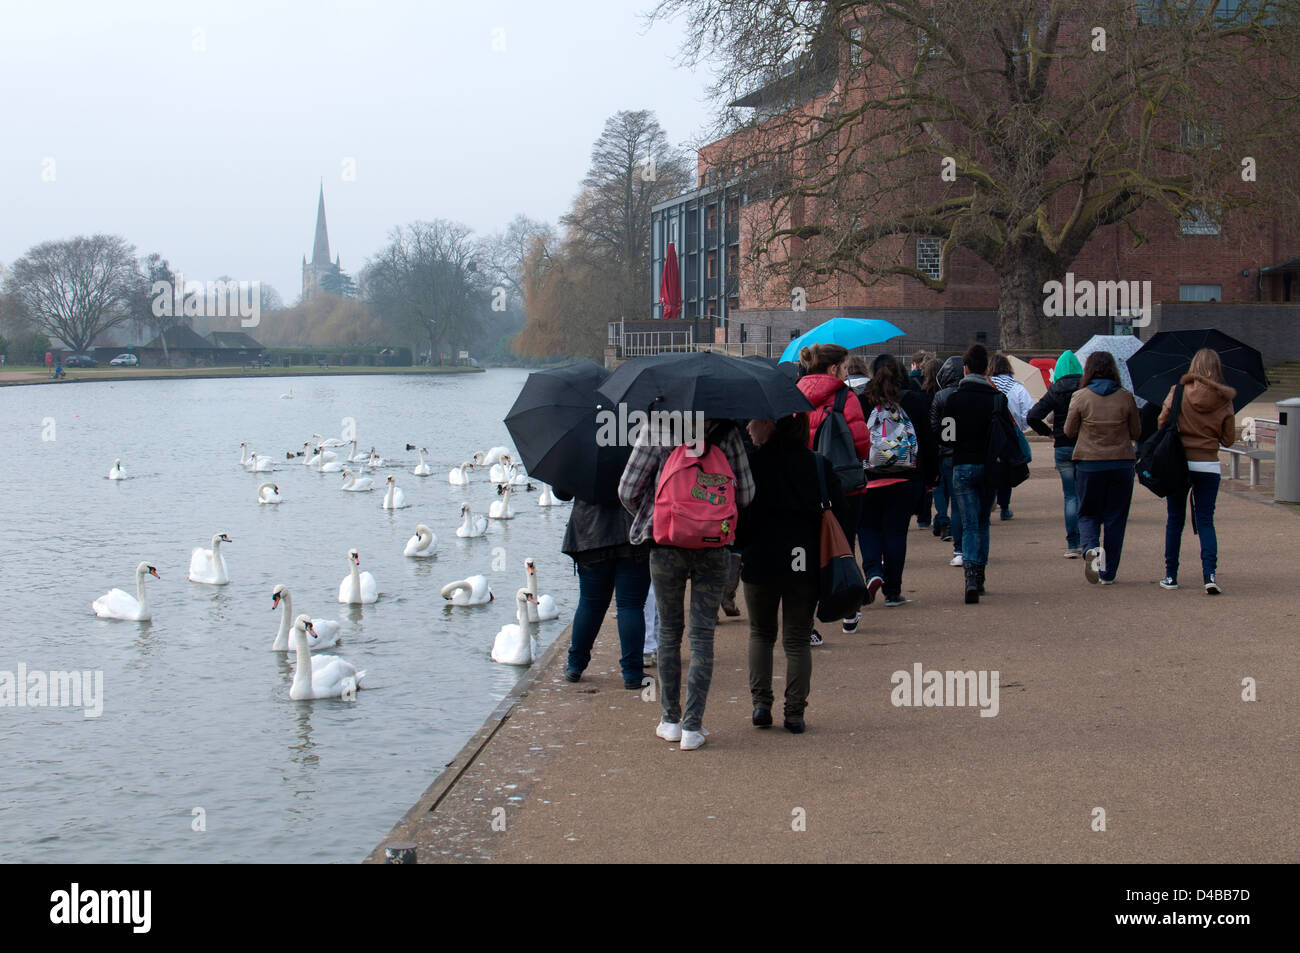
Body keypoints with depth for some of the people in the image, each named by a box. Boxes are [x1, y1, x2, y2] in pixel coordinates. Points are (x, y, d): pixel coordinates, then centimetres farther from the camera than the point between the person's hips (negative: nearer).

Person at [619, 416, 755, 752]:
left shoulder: (656, 429, -5)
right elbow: (745, 495, 2)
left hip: (666, 547, 0)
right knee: (702, 635, 4)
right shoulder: (727, 434, -1)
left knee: (669, 632, 14)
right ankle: (693, 726, 0)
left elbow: (628, 490, -3)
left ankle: (671, 720, 18)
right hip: (714, 548, 0)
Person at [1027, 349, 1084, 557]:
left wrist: (1049, 432, 5)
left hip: (1062, 448, 1)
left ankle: (1072, 545, 4)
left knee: (1070, 497, 7)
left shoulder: (1054, 392, -2)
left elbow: (1032, 417, -7)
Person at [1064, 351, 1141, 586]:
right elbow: (1136, 432, 6)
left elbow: (1069, 431, 3)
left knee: (1088, 513, 12)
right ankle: (1108, 572, 10)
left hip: (1088, 463, -1)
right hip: (1121, 464, 1)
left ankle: (1091, 547, -18)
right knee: (1115, 518, 9)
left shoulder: (1080, 397, -6)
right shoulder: (1126, 398, -2)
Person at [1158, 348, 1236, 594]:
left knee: (1175, 520, 11)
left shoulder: (1179, 392, -6)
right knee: (1206, 521, 4)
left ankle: (1170, 575, 14)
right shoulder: (1224, 400, -2)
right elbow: (1229, 439, 4)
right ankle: (1209, 574, -13)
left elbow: (1162, 422, 1)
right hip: (1209, 466, 1)